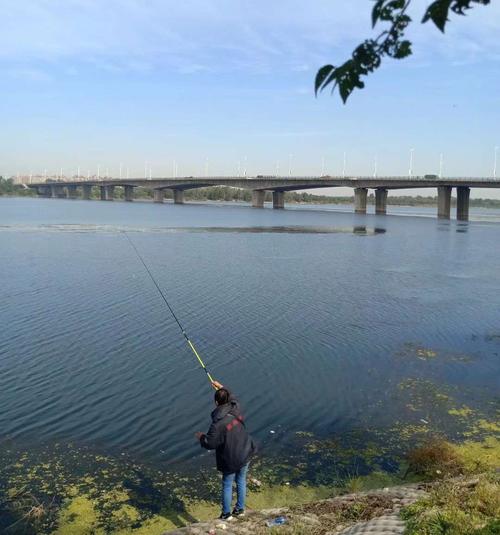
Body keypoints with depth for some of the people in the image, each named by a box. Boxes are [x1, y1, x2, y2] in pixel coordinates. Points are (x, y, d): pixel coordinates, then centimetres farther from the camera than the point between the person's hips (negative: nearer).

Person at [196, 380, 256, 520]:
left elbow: (210, 444, -22)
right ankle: (240, 509, 35)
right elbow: (233, 399, 14)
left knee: (227, 485, 14)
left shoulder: (218, 423, -28)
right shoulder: (236, 409, -11)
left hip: (231, 459, -6)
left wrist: (201, 437, -2)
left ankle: (226, 514, 27)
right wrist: (221, 387, 22)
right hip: (245, 454, 6)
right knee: (241, 481, 21)